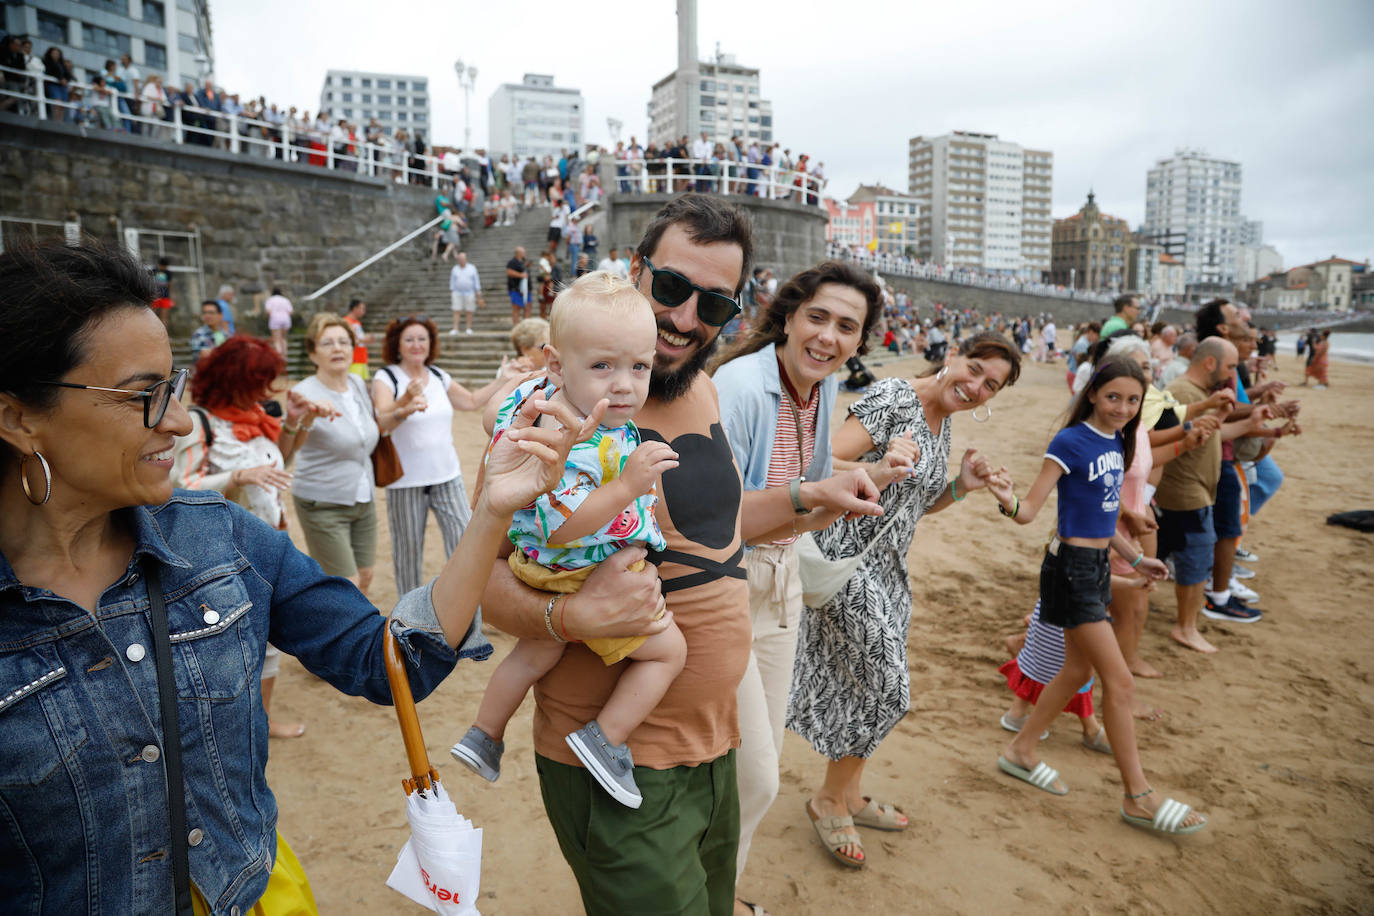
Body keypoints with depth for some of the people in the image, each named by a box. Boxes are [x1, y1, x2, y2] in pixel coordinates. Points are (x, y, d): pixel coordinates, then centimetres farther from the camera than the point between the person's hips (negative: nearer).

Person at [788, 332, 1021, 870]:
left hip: (888, 568, 9)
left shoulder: (943, 425, 11)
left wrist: (961, 485, 2)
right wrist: (877, 470, -42)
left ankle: (849, 795, 36)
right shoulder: (892, 397, -16)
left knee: (870, 686, 17)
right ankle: (829, 800, 18)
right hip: (848, 558, -9)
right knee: (886, 690, -3)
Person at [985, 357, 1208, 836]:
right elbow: (1031, 508, -18)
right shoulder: (1070, 442, -15)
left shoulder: (1117, 443, 9)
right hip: (1071, 565, -9)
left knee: (1078, 669, 17)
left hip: (1097, 564, 9)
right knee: (1120, 682, -4)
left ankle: (1021, 751, 32)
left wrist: (1136, 557, 26)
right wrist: (1010, 503, -41)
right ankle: (1138, 797, 10)